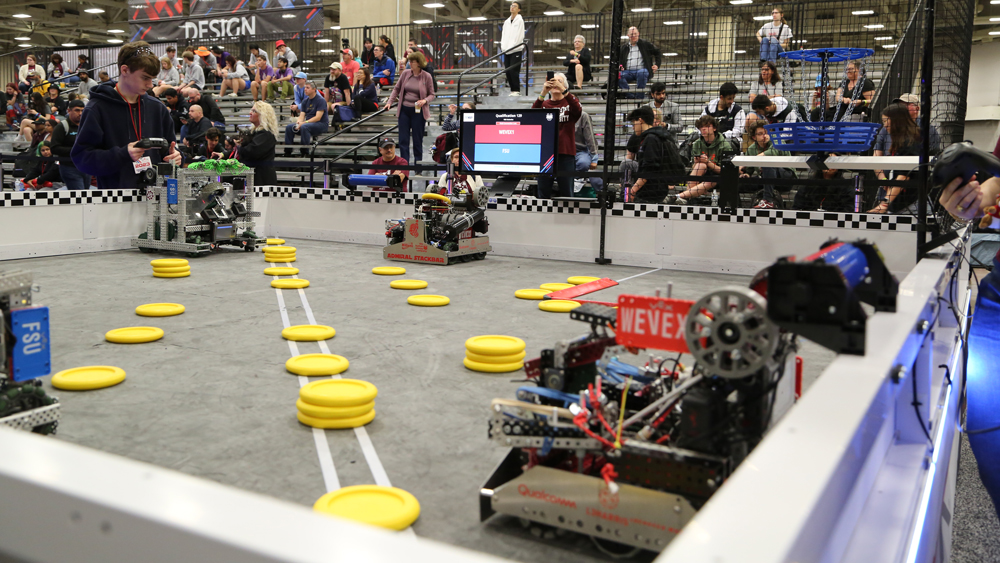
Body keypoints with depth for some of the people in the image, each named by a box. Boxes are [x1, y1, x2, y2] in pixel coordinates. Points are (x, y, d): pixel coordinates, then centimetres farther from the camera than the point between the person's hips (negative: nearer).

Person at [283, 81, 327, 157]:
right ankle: (287, 151, -10)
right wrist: (298, 122, -15)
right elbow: (302, 115, 9)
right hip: (308, 123, 7)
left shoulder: (321, 100, -9)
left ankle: (305, 152, -31)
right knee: (289, 127, -12)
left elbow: (318, 117, -18)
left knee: (304, 127, -36)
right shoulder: (305, 101, 13)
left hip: (321, 124, -7)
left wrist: (304, 122, -25)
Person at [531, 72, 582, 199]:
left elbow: (578, 110, -14)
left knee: (566, 193, -2)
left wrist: (564, 91, -24)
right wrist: (543, 93, -20)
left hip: (565, 153, -1)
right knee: (543, 194, 2)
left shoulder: (570, 102, 10)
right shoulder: (544, 104, 14)